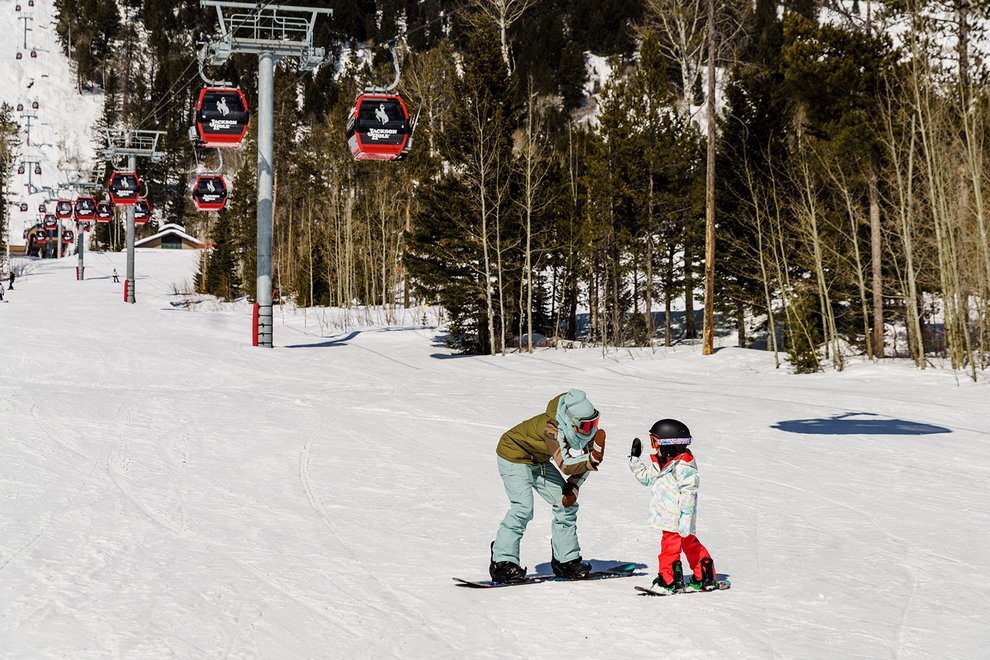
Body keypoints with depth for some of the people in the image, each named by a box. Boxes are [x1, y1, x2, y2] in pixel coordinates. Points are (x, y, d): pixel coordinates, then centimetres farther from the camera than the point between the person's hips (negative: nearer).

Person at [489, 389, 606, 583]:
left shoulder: (587, 429, -16)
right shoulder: (552, 427, -39)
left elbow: (583, 460, 0)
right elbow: (565, 465, -45)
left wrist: (573, 487, -12)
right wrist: (592, 460, -58)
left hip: (539, 461, 8)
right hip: (514, 456, -8)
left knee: (566, 504, 2)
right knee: (523, 507, -23)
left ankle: (565, 560, 13)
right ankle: (503, 563, -15)